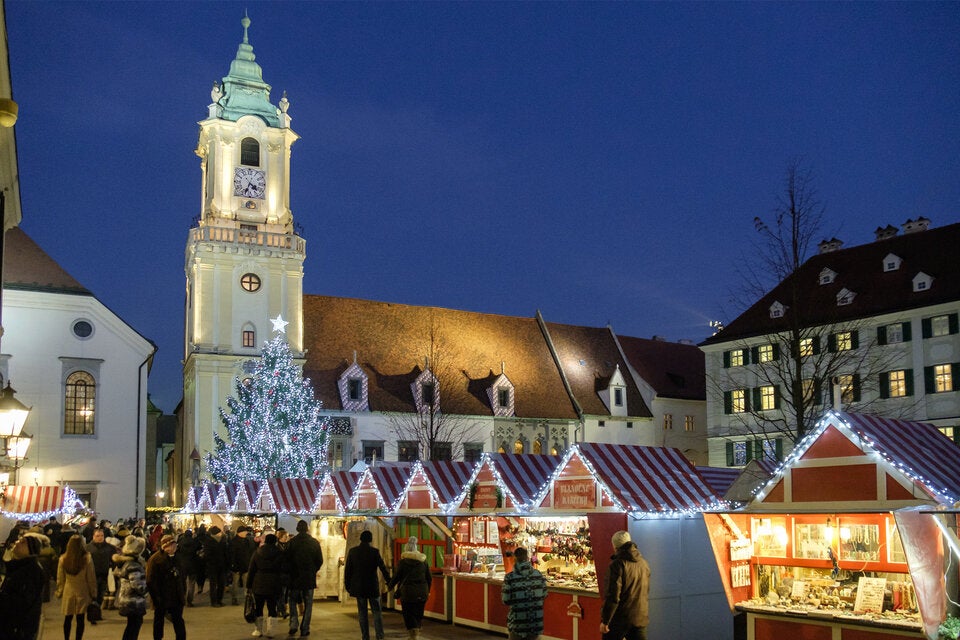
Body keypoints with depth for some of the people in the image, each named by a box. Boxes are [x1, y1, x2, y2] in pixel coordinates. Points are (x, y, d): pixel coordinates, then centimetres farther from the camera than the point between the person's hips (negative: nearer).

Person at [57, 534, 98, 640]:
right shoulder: (87, 558, -13)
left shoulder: (63, 559, -7)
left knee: (68, 618, 15)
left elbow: (60, 579, 2)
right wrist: (93, 593, 3)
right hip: (82, 592, -2)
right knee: (80, 619, 4)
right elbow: (91, 578, -7)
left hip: (68, 592, 2)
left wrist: (59, 592, 14)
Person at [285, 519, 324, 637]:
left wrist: (291, 572, 9)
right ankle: (305, 629, 7)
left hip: (295, 578, 0)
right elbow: (320, 561, 1)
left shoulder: (291, 542, -6)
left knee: (293, 601, 17)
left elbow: (286, 560, -4)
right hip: (310, 578, 0)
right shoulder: (314, 543, -3)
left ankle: (294, 624, 3)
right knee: (308, 604, 8)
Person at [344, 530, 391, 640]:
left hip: (358, 587, 2)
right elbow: (382, 568, -6)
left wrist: (347, 585, 12)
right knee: (376, 612, 5)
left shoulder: (352, 551, -1)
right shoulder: (374, 551, -9)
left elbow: (347, 570, 3)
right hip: (372, 586, -2)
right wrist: (389, 581, 4)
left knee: (362, 613, 9)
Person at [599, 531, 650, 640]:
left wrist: (605, 621, -13)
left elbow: (613, 596, -18)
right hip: (641, 618, 6)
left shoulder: (618, 564, -15)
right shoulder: (644, 563, 7)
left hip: (621, 619, -6)